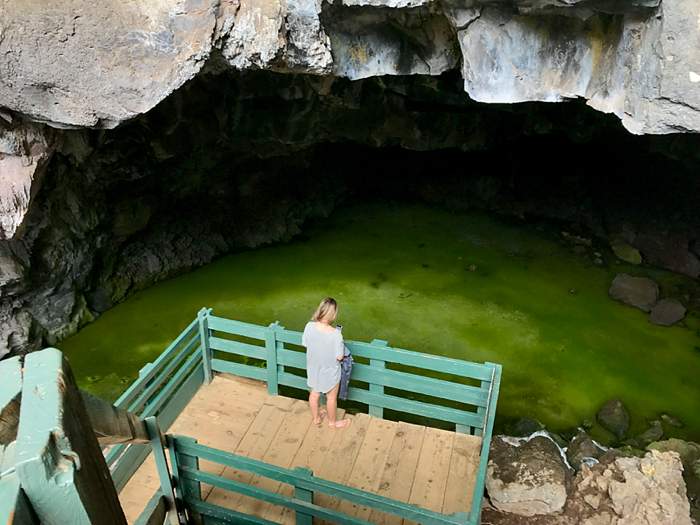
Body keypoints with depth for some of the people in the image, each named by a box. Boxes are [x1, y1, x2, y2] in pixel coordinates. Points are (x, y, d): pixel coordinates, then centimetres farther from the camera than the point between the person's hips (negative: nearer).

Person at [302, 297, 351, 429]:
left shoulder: (309, 326, -22)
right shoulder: (335, 334, -34)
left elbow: (305, 344, -4)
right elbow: (340, 357, -23)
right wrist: (341, 345, -4)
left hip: (313, 368, 4)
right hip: (329, 371, -4)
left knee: (314, 393, 28)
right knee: (331, 397, 23)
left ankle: (316, 418, 51)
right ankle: (332, 422, 46)